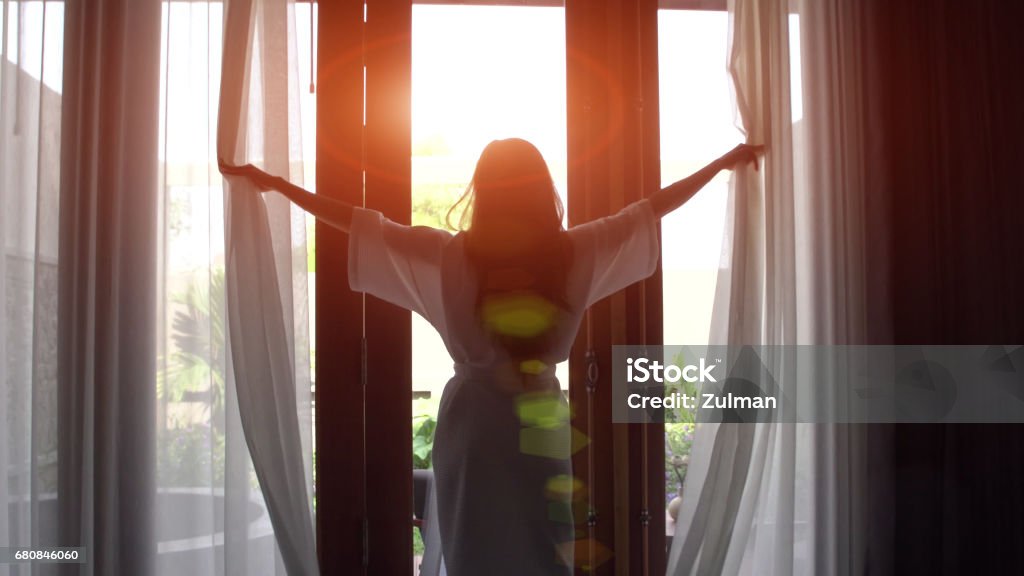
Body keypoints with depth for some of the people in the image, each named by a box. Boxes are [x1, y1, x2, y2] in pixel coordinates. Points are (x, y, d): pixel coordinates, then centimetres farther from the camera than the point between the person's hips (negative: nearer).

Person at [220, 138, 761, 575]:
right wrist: (725, 162, 17)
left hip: (472, 422, -1)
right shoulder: (573, 253, -7)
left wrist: (272, 182, 6)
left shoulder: (450, 256, -11)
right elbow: (651, 208, 3)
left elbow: (356, 222, -5)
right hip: (541, 424, 1)